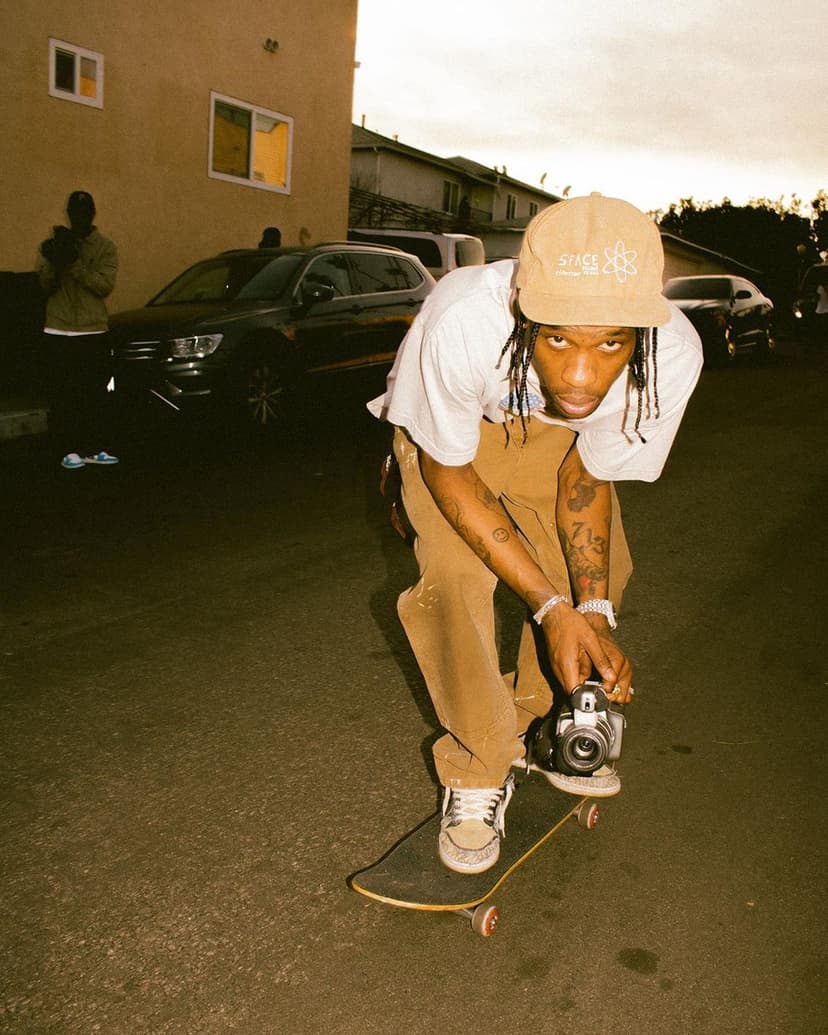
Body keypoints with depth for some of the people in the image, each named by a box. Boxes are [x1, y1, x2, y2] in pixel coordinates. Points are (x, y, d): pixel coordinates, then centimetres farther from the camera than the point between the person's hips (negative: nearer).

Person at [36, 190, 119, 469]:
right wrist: (54, 261, -21)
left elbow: (105, 285, -10)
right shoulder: (55, 242, 8)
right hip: (58, 333, 1)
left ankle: (93, 449, 10)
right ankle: (69, 449, 6)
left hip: (94, 332, -1)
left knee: (95, 394, 1)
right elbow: (45, 285, -2)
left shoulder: (105, 247, 4)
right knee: (63, 395, -1)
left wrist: (74, 262, -20)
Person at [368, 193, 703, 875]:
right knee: (456, 577, -21)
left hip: (558, 436, 3)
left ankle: (534, 726, 22)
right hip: (449, 431, -3)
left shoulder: (672, 355, -34)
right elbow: (449, 471, -26)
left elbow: (586, 472, -16)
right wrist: (550, 606, -30)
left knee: (602, 572, -3)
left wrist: (593, 613, -25)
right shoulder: (463, 323, -43)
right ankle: (479, 770, 1)